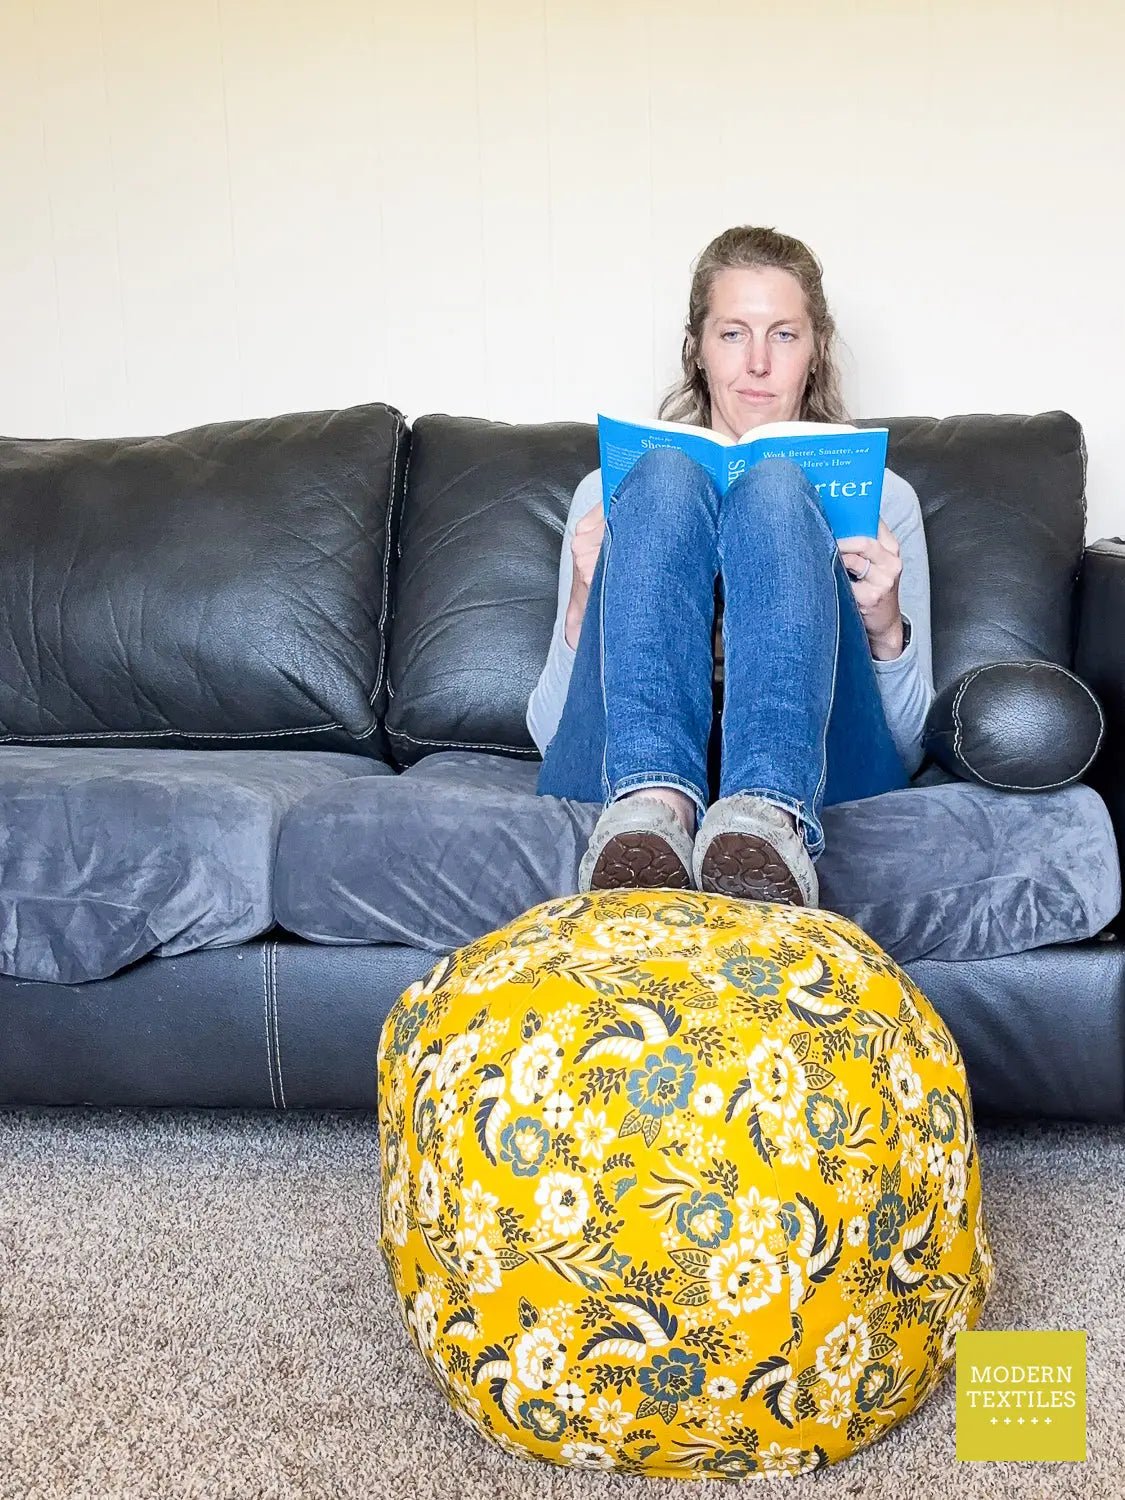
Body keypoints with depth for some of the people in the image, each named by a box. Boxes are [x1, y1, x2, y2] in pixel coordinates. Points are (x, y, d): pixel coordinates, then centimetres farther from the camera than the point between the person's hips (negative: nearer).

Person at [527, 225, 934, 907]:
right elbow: (550, 729, 14)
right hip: (622, 768, 0)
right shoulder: (612, 487, 23)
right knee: (665, 477, -20)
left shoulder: (881, 497, 24)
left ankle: (769, 817, -45)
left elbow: (907, 745, 17)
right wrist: (582, 610, -5)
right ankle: (654, 802, -45)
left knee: (775, 487, -21)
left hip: (817, 768, 0)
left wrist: (886, 630, -4)